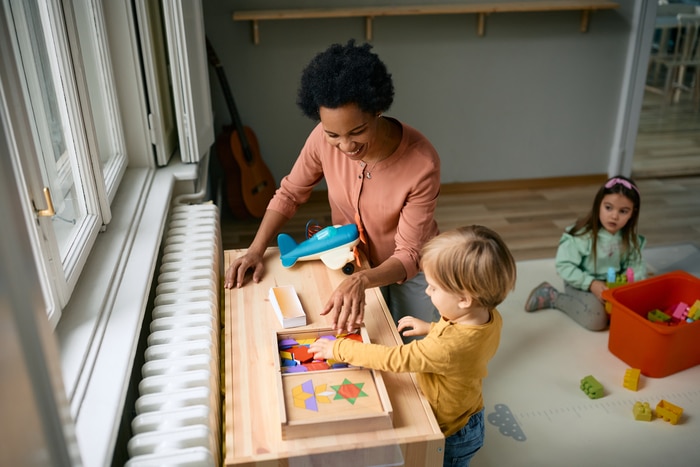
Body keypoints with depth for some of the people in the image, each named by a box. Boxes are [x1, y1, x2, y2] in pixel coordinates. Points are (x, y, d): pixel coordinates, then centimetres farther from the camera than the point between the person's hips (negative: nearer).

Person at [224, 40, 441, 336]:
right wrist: (255, 250, -18)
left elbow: (408, 255, -28)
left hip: (409, 270, -2)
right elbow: (289, 194, -6)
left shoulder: (422, 164, -33)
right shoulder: (324, 138, -23)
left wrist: (361, 281, -47)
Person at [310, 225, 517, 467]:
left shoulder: (447, 347, -43)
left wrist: (339, 349, -24)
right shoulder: (491, 317, -18)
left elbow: (392, 359, -34)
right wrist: (432, 328, 0)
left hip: (450, 437, -7)